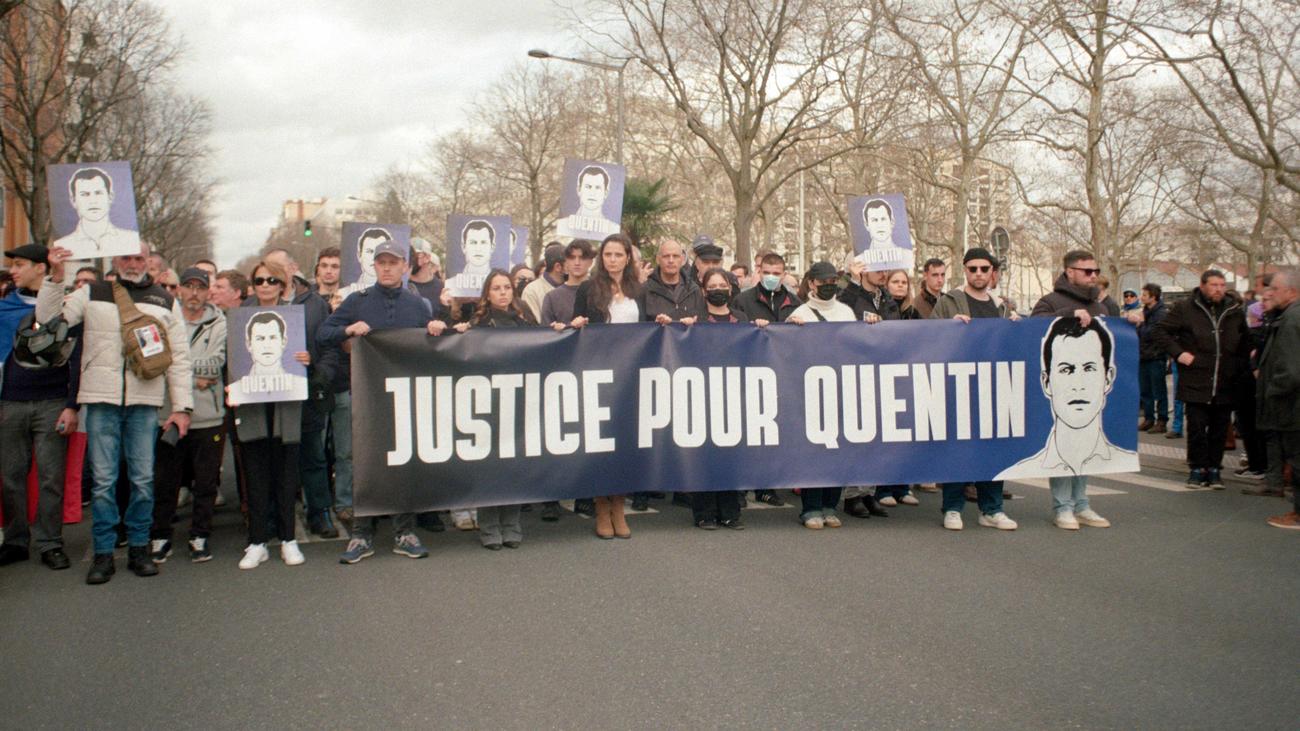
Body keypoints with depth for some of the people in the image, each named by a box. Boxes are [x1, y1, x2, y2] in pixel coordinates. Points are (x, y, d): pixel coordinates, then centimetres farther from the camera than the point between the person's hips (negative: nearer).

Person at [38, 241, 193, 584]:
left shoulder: (165, 301, 11)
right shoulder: (92, 294, 10)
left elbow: (179, 358, 9)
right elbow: (48, 318, 4)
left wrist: (182, 406, 3)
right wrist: (55, 277, -6)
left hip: (145, 403, 1)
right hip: (102, 401, 0)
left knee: (143, 479, 4)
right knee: (103, 480, 1)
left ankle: (139, 548, 16)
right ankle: (103, 553, 10)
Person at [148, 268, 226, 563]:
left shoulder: (218, 323, 3)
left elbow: (216, 363, -9)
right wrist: (196, 375, -10)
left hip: (208, 415, 0)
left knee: (206, 481, 7)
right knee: (164, 481, 7)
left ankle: (200, 536, 19)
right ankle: (160, 536, 19)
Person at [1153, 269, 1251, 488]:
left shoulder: (1235, 311, 10)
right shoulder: (1185, 309, -2)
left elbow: (1246, 341, 24)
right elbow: (1162, 331, 3)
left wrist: (1241, 362, 11)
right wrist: (1178, 353, -8)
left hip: (1226, 384, 3)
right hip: (1196, 383, -3)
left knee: (1220, 429, 8)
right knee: (1196, 427, -1)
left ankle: (1214, 469, 18)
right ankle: (1197, 468, 10)